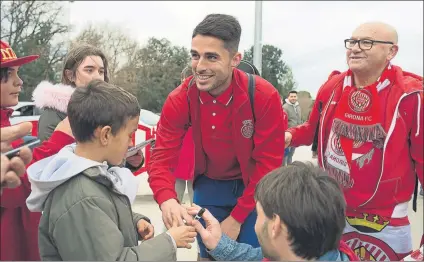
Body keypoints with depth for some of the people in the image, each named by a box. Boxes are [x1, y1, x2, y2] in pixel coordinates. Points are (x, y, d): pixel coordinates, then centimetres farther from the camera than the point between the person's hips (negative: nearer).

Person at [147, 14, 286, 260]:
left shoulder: (265, 97, -25)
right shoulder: (179, 99, -18)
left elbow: (268, 164, -19)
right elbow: (162, 156, -17)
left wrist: (236, 217, -17)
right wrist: (168, 200, -38)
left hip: (254, 189, -2)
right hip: (208, 185, 2)